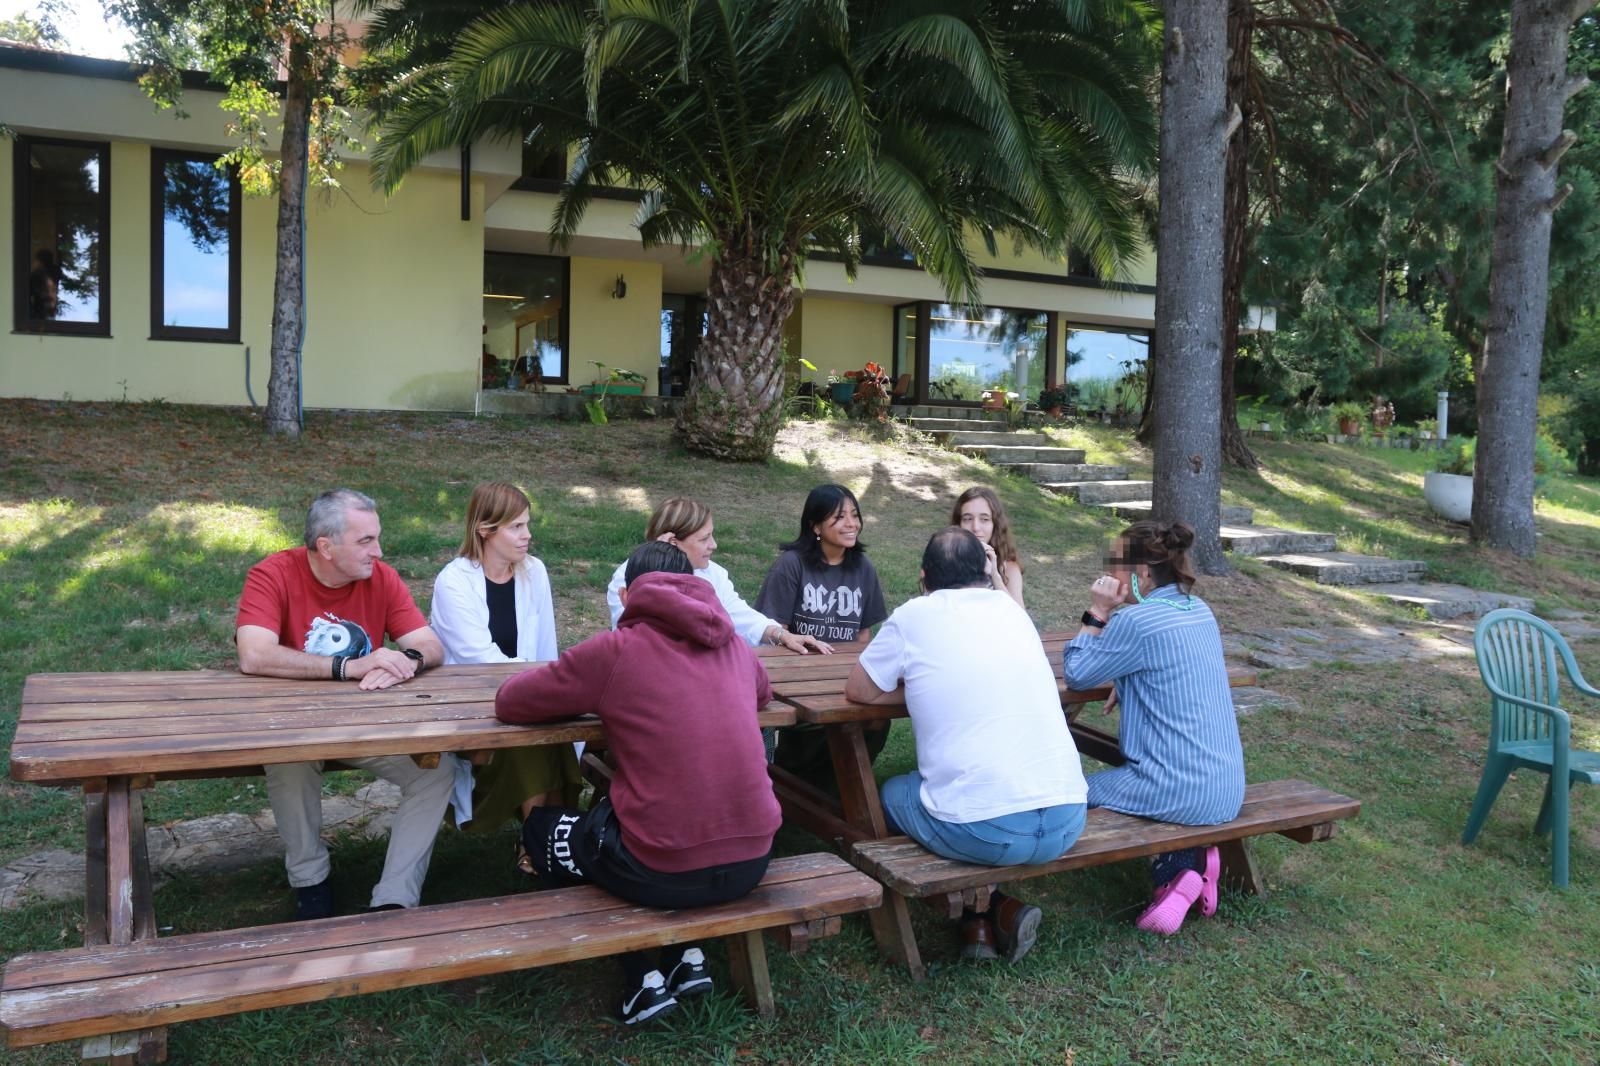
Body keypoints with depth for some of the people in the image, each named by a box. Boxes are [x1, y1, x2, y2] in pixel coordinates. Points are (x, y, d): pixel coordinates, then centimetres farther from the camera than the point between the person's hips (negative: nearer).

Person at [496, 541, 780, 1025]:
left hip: (664, 871, -5)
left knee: (541, 828, 24)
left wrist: (590, 699, 19)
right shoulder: (733, 644, 8)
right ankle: (690, 958, 24)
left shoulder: (614, 649, -6)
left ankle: (647, 980, 18)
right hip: (751, 860, 6)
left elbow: (509, 703, 4)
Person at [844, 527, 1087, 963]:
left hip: (983, 831, -5)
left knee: (890, 793, 24)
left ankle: (978, 916, 16)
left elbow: (858, 690, 9)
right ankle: (1002, 908, 16)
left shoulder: (915, 615, -1)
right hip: (1067, 821, 5)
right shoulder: (1011, 608, 13)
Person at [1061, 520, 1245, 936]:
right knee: (1111, 775, 31)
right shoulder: (1199, 611, 8)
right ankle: (1195, 858, 12)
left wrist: (1097, 613, -3)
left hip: (1179, 793, -8)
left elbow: (1074, 675, -5)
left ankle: (1176, 864, 3)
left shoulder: (1136, 621, -17)